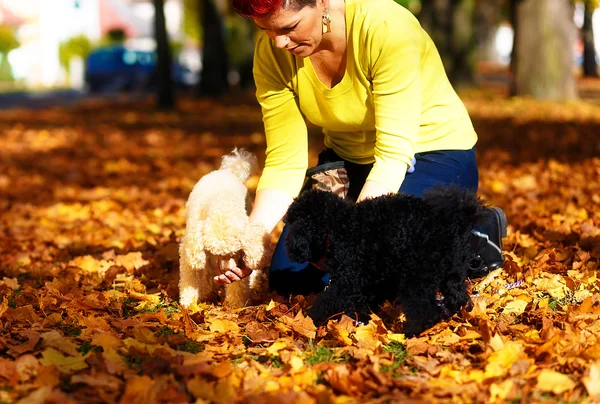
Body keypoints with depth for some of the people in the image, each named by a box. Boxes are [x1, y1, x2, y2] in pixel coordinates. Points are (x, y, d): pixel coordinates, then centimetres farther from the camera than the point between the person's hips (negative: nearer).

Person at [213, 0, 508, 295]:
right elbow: (284, 162, -15)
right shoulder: (272, 53, -16)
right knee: (289, 278, -3)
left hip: (434, 153, -6)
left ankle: (474, 237, 1)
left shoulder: (385, 27, -31)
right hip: (350, 159, 6)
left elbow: (394, 153, -31)